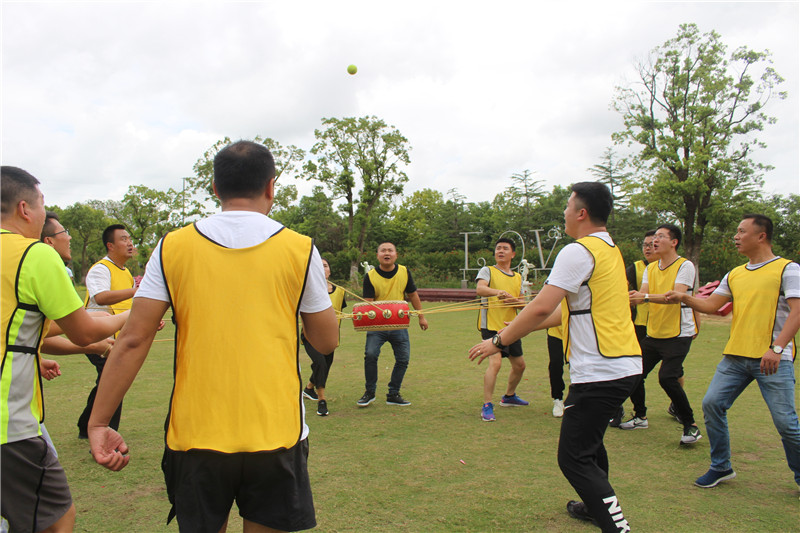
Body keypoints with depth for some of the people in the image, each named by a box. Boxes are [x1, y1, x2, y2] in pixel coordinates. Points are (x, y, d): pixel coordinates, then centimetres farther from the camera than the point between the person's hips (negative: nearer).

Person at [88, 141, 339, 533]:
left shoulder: (172, 247, -1)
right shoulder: (299, 250, -4)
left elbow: (133, 340, -3)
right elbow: (326, 342, 4)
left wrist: (98, 423, 4)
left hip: (195, 434, 1)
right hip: (275, 433, -1)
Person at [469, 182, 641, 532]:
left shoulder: (578, 251, -14)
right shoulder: (610, 249, 16)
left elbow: (540, 308, -20)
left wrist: (499, 341, -9)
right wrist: (521, 327, 22)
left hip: (599, 371, -10)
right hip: (626, 365, 10)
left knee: (574, 457, -4)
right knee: (589, 441, 27)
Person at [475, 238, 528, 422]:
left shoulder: (518, 277, 14)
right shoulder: (487, 271, -3)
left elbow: (523, 302, 15)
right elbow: (479, 289, -23)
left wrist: (515, 301, -9)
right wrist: (498, 292, -43)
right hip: (491, 325, -7)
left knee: (519, 365, 17)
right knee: (495, 362, -23)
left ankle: (509, 396, 40)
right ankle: (487, 406, -14)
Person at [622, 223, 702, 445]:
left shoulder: (685, 266, -10)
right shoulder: (650, 268, 10)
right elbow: (643, 294, 0)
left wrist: (647, 297, -36)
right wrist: (632, 297, -23)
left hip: (678, 334, -7)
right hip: (654, 333, 7)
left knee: (667, 377, -19)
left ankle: (691, 426, -1)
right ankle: (640, 417, 25)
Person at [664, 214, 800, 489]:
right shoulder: (734, 275, 15)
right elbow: (711, 305, 15)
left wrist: (777, 348, -24)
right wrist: (684, 298, -2)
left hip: (773, 359, -5)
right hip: (736, 355, 6)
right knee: (712, 404, -1)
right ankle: (721, 467, 16)